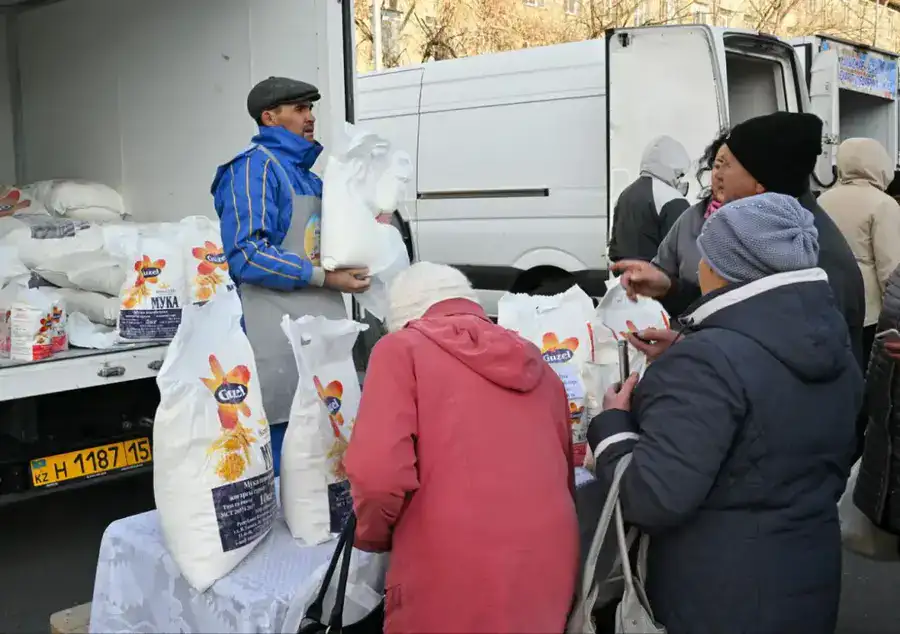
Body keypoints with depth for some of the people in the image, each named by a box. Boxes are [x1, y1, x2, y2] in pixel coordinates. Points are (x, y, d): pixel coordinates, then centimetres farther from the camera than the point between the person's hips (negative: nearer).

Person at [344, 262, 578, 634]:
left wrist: (372, 535, 7)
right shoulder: (536, 364, 18)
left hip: (452, 586, -5)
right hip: (549, 577, 6)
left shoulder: (402, 349, 1)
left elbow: (378, 475, -12)